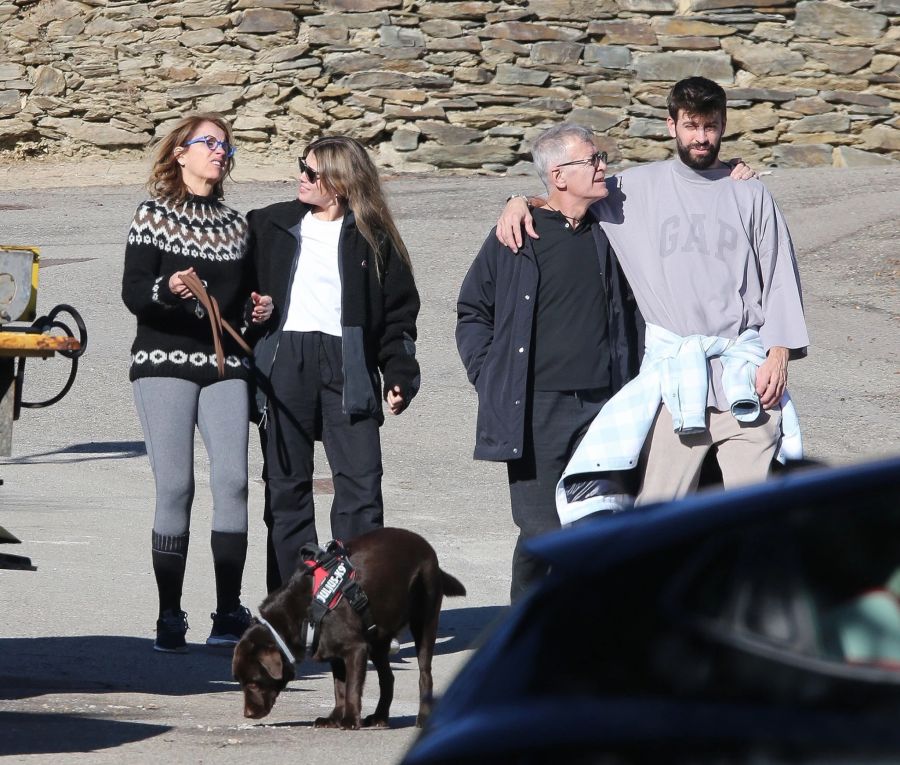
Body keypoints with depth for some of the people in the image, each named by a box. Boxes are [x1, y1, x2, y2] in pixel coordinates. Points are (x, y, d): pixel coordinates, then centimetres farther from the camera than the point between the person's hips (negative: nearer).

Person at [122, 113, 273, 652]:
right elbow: (133, 294, -4)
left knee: (232, 479, -12)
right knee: (175, 486, -9)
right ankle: (170, 617, -2)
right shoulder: (154, 216, 4)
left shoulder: (236, 224, 17)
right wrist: (168, 290, -24)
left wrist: (260, 310, 4)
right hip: (165, 362, -3)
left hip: (226, 365, 3)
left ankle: (229, 613, -8)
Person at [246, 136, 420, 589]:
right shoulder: (271, 225, 12)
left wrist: (399, 376, -2)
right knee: (286, 484, 3)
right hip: (283, 361, 2)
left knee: (360, 482, -8)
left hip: (347, 362, -2)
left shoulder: (373, 238, 7)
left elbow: (399, 312, 7)